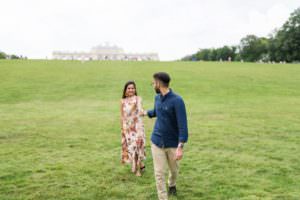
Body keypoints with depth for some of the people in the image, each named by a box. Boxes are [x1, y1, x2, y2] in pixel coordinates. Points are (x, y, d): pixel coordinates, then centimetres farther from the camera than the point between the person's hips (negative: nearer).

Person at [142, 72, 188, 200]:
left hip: (173, 143, -4)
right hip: (157, 142, 4)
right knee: (159, 173, -1)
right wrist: (146, 113, 42)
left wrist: (180, 147, -30)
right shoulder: (157, 98, 0)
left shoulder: (177, 100, -20)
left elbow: (183, 125, -24)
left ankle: (172, 185, 50)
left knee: (174, 170, 19)